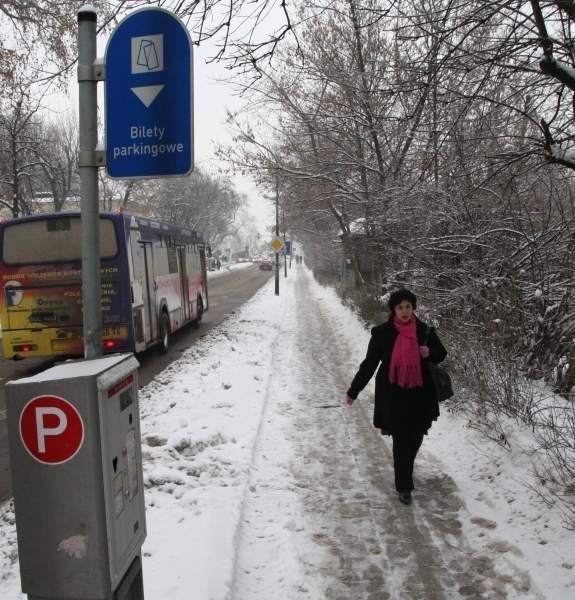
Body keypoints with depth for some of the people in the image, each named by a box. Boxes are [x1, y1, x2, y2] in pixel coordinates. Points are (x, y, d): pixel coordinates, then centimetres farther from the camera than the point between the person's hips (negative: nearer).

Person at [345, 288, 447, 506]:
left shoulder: (425, 331, -1)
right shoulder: (382, 333, -6)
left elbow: (441, 354, 13)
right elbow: (369, 364, 0)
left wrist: (430, 353, -11)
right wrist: (353, 391, 1)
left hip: (419, 396, 3)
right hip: (394, 396, -3)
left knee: (415, 439, 13)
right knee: (401, 441, -2)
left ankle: (404, 467, 45)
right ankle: (404, 487, 13)